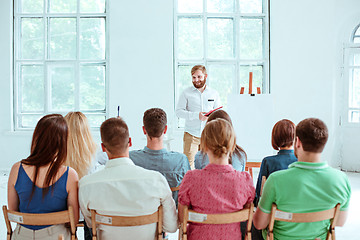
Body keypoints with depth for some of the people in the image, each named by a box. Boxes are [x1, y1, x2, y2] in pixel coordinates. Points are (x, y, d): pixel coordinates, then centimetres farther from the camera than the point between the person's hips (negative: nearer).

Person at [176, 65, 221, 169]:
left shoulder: (214, 94, 10)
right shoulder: (186, 93, 2)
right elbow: (178, 111, -4)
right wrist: (196, 115, -17)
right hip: (191, 135, -2)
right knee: (188, 163, -7)